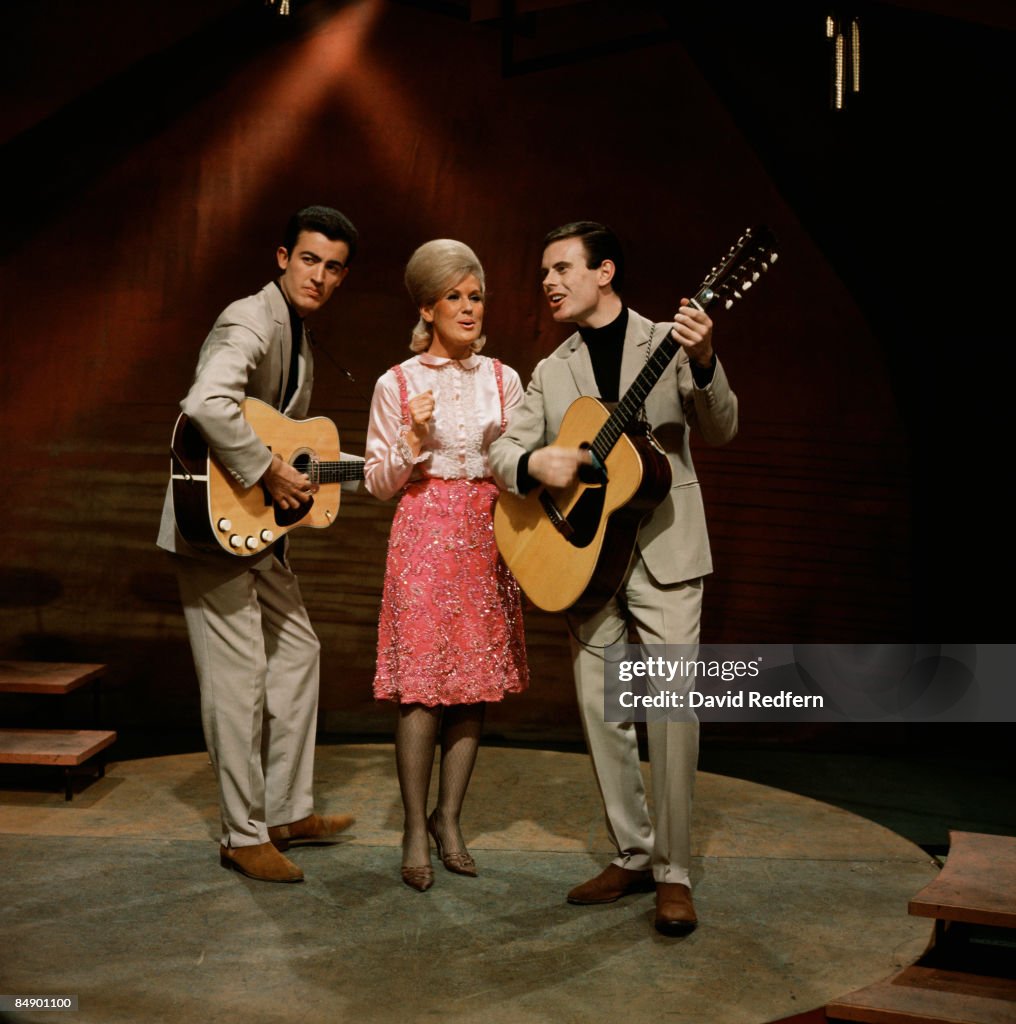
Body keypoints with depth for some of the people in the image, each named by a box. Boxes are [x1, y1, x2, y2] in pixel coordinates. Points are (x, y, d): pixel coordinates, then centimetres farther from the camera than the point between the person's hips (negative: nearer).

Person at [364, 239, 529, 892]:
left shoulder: (503, 380, 10)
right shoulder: (398, 384, 2)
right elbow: (378, 482, 2)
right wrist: (414, 440, -12)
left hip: (487, 536, 3)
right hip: (424, 533, -3)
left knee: (476, 683, 4)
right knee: (422, 687, -7)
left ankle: (449, 819, 19)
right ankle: (416, 832, 7)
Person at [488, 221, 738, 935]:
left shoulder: (668, 342, 3)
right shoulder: (551, 372, 14)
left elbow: (721, 431, -8)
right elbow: (503, 450, 7)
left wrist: (704, 363, -27)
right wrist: (534, 463, -16)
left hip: (664, 549, -4)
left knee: (673, 708, -8)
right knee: (600, 709, 7)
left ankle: (673, 873, 4)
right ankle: (633, 855, 21)